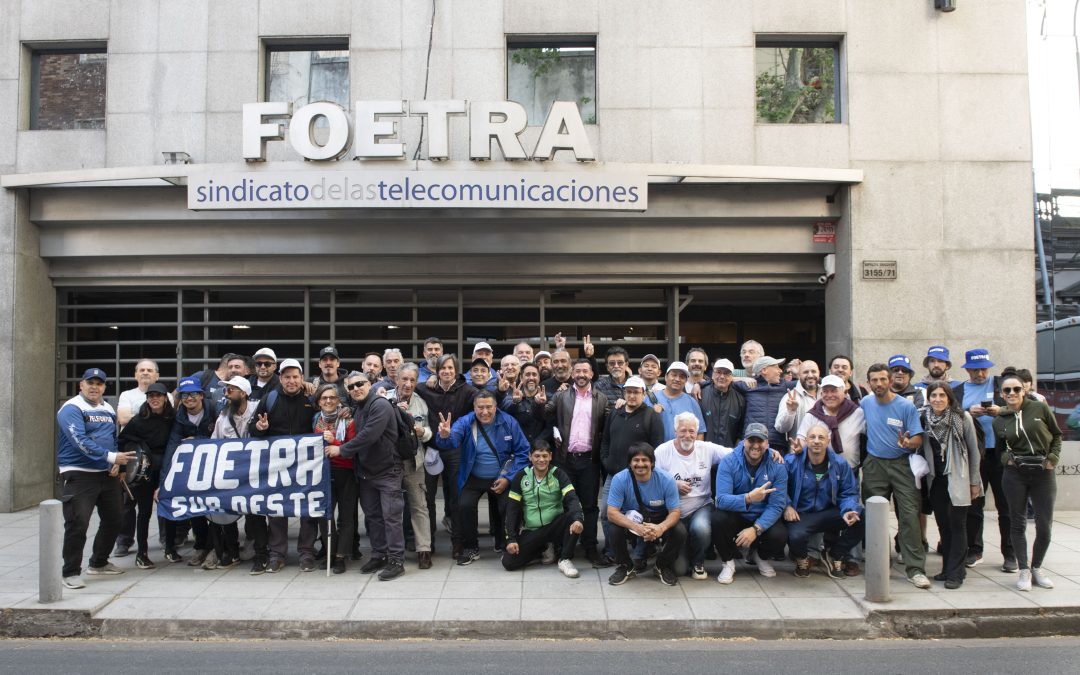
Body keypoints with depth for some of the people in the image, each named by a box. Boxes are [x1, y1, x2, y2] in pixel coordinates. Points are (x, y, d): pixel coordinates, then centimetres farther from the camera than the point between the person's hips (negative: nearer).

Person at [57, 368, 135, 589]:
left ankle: (99, 563, 31)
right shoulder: (71, 409, -10)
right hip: (79, 475, -7)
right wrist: (111, 457, -27)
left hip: (107, 474, 8)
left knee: (112, 520, 13)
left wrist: (116, 463, 4)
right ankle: (71, 572, 3)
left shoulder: (108, 409, 14)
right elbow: (80, 442, -22)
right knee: (77, 523, -10)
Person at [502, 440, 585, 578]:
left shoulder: (558, 474, -5)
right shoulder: (521, 477, -1)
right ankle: (544, 549, 9)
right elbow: (512, 509, -1)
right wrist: (511, 538, -10)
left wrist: (578, 519, -39)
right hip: (530, 532, 1)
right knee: (508, 562, -18)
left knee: (573, 517, -31)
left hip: (554, 527, -1)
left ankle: (565, 560, -12)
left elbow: (572, 499, -17)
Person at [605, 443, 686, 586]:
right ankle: (626, 567, 0)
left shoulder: (666, 480, -19)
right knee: (615, 529, -31)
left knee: (680, 532, -27)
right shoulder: (620, 479, -21)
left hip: (659, 522, 1)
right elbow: (612, 512, -24)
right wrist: (637, 527, -42)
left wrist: (661, 528, -39)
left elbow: (675, 512, -15)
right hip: (630, 520, -1)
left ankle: (663, 566, 5)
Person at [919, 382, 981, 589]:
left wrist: (974, 481, -1)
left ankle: (956, 572, 3)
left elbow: (973, 450, -2)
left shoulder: (962, 417, -7)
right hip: (936, 480, 3)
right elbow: (921, 447, 12)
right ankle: (948, 569, 17)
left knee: (957, 524, -2)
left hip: (957, 480, -3)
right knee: (943, 524, 8)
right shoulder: (923, 418, 0)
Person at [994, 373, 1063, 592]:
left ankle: (1036, 568, 21)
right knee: (1017, 522, 3)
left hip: (1043, 473, -1)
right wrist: (1006, 458, -6)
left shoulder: (1040, 408, 0)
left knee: (1044, 525, 1)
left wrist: (1053, 458, -3)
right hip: (1015, 474, 1)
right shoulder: (999, 421, 5)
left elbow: (1056, 435, 9)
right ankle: (1024, 571, 13)